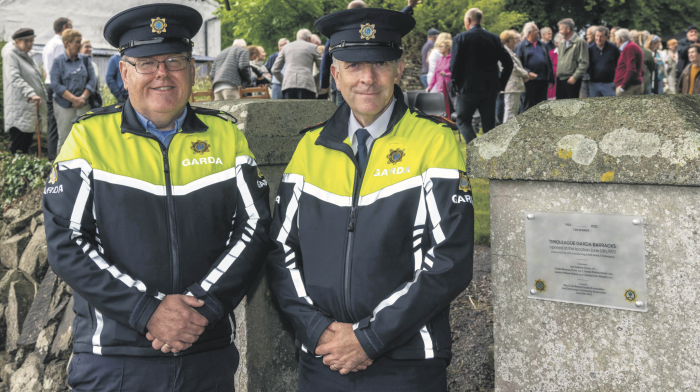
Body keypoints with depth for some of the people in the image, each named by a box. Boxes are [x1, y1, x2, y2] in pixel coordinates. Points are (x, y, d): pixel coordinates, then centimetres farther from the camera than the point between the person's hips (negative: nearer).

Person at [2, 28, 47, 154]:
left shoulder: (27, 56, 20)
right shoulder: (10, 55, -7)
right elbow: (15, 79, -21)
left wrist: (44, 99, 25)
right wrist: (31, 94, -31)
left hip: (32, 108, 9)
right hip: (19, 111, -9)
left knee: (26, 148, 9)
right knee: (15, 148, -12)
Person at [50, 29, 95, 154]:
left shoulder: (85, 59, 10)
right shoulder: (58, 61, 2)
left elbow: (91, 80, 5)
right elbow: (56, 85, -6)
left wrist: (83, 98, -10)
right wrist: (74, 99, -13)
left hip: (83, 105, 2)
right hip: (64, 105, -2)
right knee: (64, 138, -1)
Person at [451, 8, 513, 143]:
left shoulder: (461, 38, -6)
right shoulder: (494, 38, 6)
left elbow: (454, 65, -11)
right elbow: (508, 63, 5)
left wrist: (456, 85, 1)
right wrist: (500, 85, 11)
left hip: (470, 88, -4)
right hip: (491, 88, 4)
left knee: (463, 120, 8)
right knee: (489, 124, 10)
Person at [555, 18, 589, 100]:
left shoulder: (579, 42, -8)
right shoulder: (562, 43, 16)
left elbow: (584, 63, -13)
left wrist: (575, 77, -18)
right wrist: (558, 72, 13)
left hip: (572, 80, -7)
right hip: (560, 80, 7)